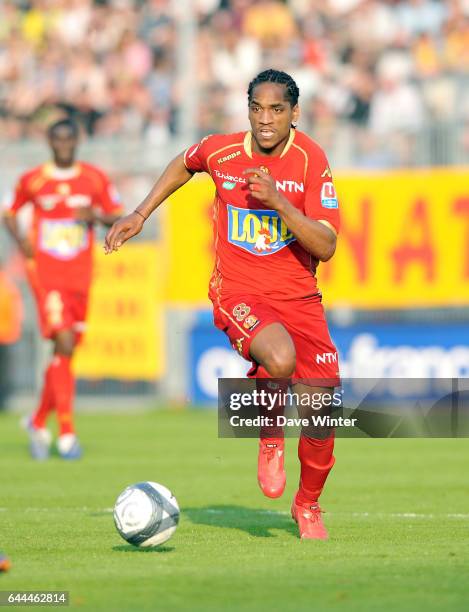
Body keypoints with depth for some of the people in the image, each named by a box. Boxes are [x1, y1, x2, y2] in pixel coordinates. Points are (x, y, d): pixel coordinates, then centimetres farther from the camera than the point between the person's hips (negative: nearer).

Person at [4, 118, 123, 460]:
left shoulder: (95, 179, 5)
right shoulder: (32, 181, 2)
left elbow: (118, 219, 8)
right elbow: (11, 214, 15)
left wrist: (96, 217, -13)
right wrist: (20, 238, -4)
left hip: (80, 276, 3)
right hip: (46, 275, -3)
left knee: (67, 351, 8)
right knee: (65, 345, -18)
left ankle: (39, 422, 29)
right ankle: (67, 434, -16)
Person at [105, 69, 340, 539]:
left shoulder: (311, 159, -9)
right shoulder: (220, 151, -6)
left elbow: (326, 246, -15)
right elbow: (183, 165, 20)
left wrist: (278, 202, -26)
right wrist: (141, 214, 15)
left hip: (298, 296, 2)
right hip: (237, 293, -2)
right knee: (281, 358, -35)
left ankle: (308, 504, 23)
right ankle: (270, 440, -2)